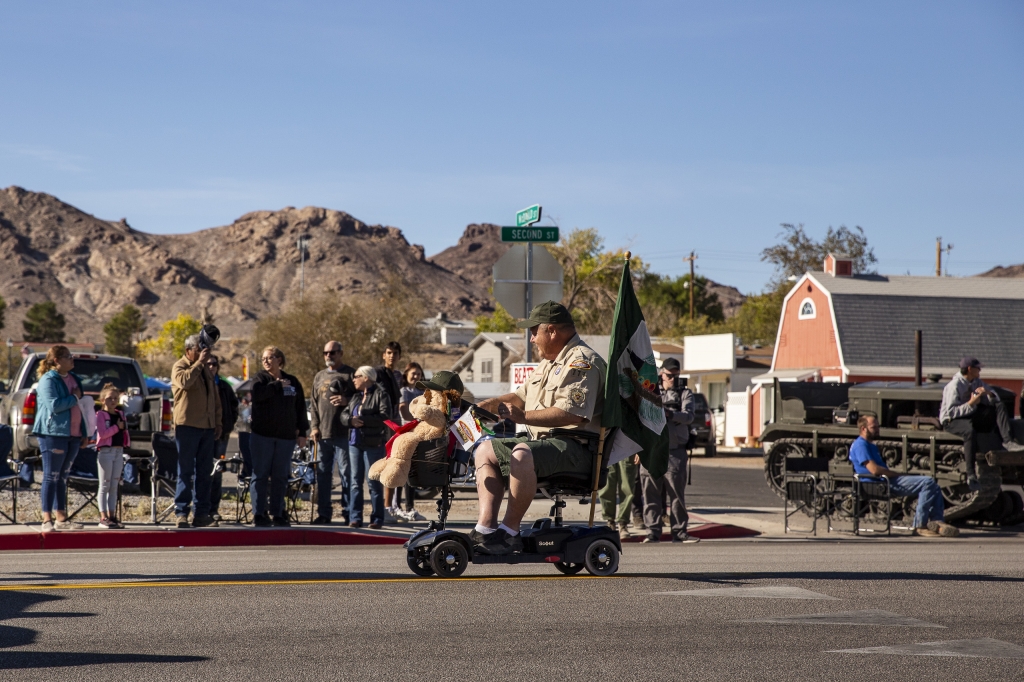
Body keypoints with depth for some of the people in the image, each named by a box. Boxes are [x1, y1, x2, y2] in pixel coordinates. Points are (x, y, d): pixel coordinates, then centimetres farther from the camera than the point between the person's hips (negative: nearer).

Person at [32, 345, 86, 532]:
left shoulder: (73, 379, 16)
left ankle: (61, 518, 16)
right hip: (53, 434, -8)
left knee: (62, 477, 11)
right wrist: (74, 398, -11)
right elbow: (53, 405, -24)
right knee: (51, 477, -5)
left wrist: (84, 432, 20)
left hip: (72, 435, 8)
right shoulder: (48, 380, -10)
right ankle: (47, 519, -4)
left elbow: (79, 408, 23)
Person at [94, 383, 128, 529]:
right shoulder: (101, 415, -5)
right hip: (105, 451, -6)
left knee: (114, 486, 7)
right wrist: (117, 427, -14)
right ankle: (103, 517, -2)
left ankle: (112, 515, 10)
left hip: (119, 451, 6)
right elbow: (102, 433, -17)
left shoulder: (120, 414, 14)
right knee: (105, 485, -2)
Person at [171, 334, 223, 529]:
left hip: (207, 427, 7)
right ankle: (181, 513, -3)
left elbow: (215, 396, 26)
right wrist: (199, 362, -19)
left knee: (205, 472, 6)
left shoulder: (206, 371, 20)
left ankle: (202, 514, 9)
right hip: (187, 426, -7)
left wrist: (217, 421, 18)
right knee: (186, 471, -5)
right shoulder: (179, 367, -2)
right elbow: (184, 381, -25)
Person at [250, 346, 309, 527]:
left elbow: (301, 408, 14)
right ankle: (259, 514, -3)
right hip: (262, 435, -3)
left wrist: (302, 433, 9)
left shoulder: (292, 381, 13)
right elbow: (257, 394, -19)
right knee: (260, 475, -4)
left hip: (286, 437, 3)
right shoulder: (261, 378, 4)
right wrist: (278, 385, -10)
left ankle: (277, 514, 9)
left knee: (281, 477, 5)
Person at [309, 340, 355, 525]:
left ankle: (348, 511, 1)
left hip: (344, 433, -6)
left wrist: (347, 401, -20)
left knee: (346, 473, -3)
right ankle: (323, 513, 12)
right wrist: (315, 426, 8)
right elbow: (314, 404, 19)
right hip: (323, 434, 6)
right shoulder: (319, 376, 18)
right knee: (323, 473, 6)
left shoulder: (350, 374, 1)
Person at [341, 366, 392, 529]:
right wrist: (351, 420, -11)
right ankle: (355, 517, 6)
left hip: (373, 443, -7)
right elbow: (344, 414, 12)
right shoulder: (355, 396, 19)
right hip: (355, 442, 7)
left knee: (374, 482, -3)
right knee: (355, 481, 4)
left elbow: (385, 417, -15)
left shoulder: (381, 395, -3)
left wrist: (363, 420, -17)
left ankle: (377, 518, 1)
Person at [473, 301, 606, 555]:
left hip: (575, 447, -11)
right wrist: (490, 404, 15)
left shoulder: (582, 361, -12)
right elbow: (522, 396, 31)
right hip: (543, 442, 11)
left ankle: (509, 532, -29)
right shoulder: (548, 363, 22)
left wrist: (523, 416, -25)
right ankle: (486, 527, -6)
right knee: (486, 451, 9)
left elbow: (572, 414, -25)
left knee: (522, 454, -36)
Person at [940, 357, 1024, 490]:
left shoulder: (977, 382, 9)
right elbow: (951, 412, -22)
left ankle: (1007, 441, -25)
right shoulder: (954, 385, -16)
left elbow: (996, 400, 9)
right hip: (952, 420, -8)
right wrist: (970, 404, -27)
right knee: (970, 431, -42)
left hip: (971, 416, 8)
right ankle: (971, 476, -44)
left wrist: (989, 394, -14)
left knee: (1000, 406, -8)